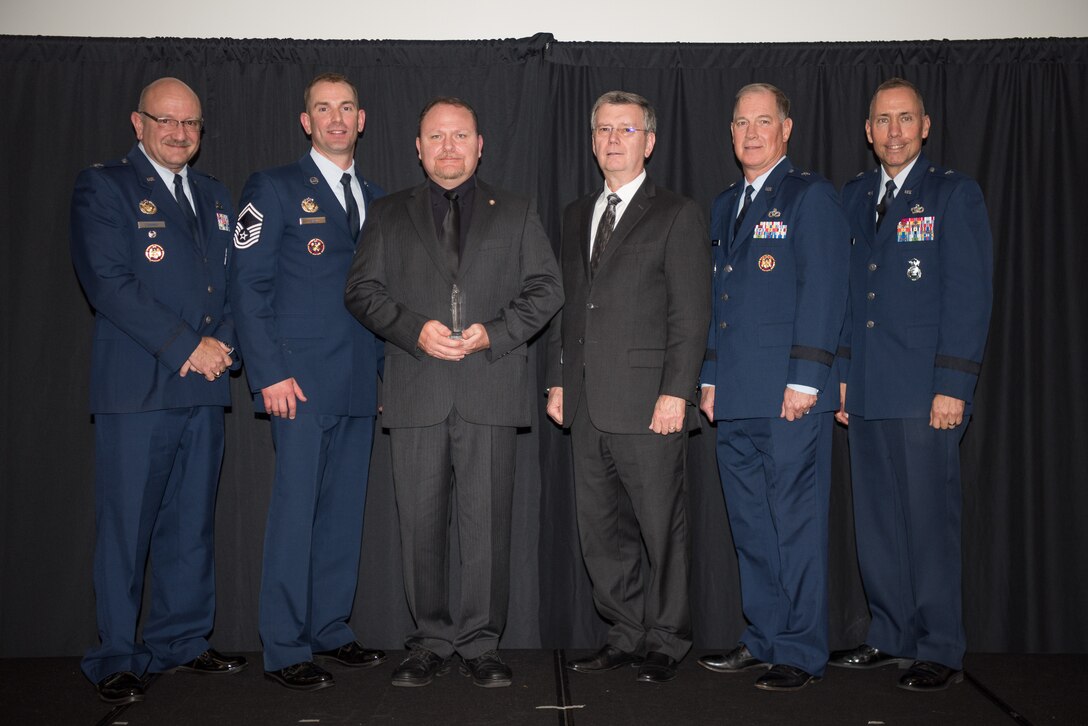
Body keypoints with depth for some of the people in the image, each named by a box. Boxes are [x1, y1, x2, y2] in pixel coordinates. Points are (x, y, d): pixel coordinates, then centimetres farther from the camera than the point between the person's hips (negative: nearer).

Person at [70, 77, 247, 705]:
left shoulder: (215, 197, 19)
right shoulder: (103, 187, 1)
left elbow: (235, 282, 16)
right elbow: (109, 283, -10)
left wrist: (223, 344, -3)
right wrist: (186, 347, -13)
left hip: (206, 389, 6)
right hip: (137, 388, -5)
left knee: (193, 523, 11)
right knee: (127, 526, 0)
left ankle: (183, 640, 23)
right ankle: (116, 659, 12)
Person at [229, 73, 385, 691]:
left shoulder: (376, 199, 18)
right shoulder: (274, 189, 1)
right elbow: (248, 285, -5)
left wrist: (388, 368, 10)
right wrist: (270, 372, -13)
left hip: (361, 383, 6)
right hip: (301, 379, -5)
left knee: (346, 509, 9)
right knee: (296, 510, -3)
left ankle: (330, 629, 21)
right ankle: (285, 649, 7)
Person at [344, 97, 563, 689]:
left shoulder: (515, 214, 15)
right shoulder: (389, 215, 16)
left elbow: (545, 289, 9)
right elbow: (361, 290, 8)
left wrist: (494, 332, -8)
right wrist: (414, 329, -9)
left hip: (490, 388, -1)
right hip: (415, 391, 1)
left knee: (487, 522, -1)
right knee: (420, 522, 4)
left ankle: (479, 642, 12)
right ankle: (431, 640, 17)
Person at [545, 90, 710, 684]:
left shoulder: (676, 215, -1)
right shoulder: (576, 215, 17)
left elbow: (691, 313, -7)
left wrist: (676, 392, -15)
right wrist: (558, 380, 12)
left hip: (648, 404, -6)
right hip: (587, 404, 6)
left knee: (661, 529, 3)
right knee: (600, 530, 11)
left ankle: (667, 640, 19)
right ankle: (627, 634, 25)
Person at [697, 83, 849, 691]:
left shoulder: (811, 195, -1)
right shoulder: (725, 205, 20)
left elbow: (824, 291, -10)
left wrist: (805, 378, -16)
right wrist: (710, 376, 16)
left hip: (790, 396, -7)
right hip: (736, 397, 7)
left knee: (796, 523, -1)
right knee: (750, 525, 11)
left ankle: (801, 653, 9)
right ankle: (764, 639, 22)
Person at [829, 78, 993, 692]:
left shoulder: (955, 195, 0)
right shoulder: (854, 198, 15)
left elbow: (970, 295, -7)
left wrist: (953, 386, -13)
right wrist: (841, 370, 10)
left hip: (926, 389, -5)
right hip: (867, 389, 5)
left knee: (930, 519, -1)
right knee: (877, 520, 10)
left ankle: (941, 651, 11)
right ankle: (891, 636, 22)